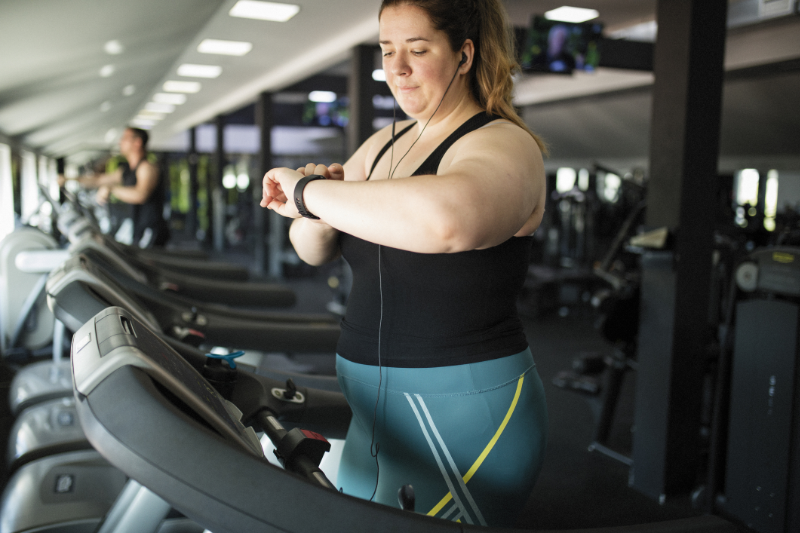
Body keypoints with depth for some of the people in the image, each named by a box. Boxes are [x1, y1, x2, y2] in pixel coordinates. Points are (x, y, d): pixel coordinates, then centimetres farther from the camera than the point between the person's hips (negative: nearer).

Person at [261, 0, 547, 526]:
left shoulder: (504, 145, -16)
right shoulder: (383, 144, 10)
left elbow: (446, 219, -40)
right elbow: (313, 251, 10)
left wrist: (309, 191, -28)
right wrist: (317, 212, -13)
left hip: (466, 410, -8)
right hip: (378, 408, 8)